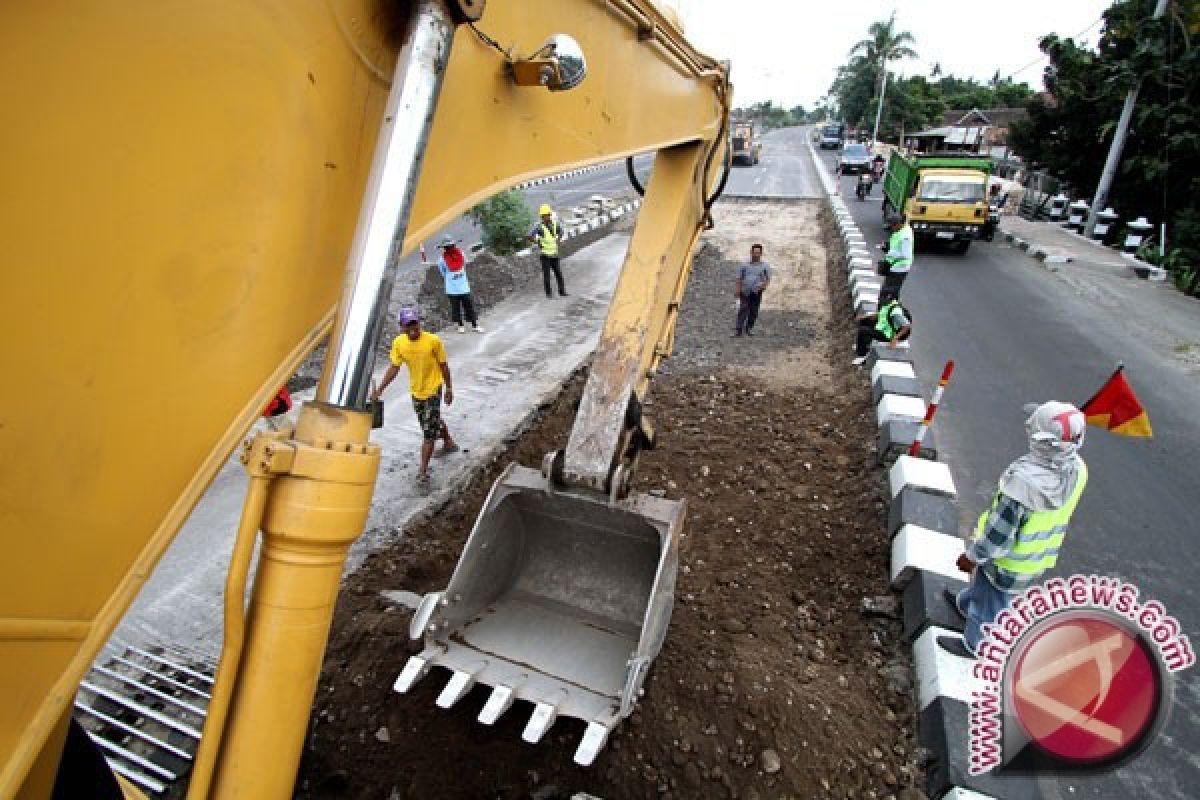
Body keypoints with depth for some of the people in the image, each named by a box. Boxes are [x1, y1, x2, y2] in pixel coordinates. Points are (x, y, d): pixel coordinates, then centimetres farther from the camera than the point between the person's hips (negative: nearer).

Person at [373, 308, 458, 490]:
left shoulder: (433, 341, -21)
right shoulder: (398, 343, -10)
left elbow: (444, 366, -10)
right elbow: (394, 368, -2)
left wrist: (449, 388, -3)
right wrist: (379, 390, -7)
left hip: (433, 389, -5)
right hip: (415, 391, 5)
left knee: (428, 432, -5)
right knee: (434, 421, 25)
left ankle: (423, 471, 2)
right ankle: (448, 443, 53)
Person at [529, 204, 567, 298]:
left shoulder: (555, 224, -1)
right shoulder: (539, 226, -16)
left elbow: (560, 231, 21)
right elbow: (530, 237, -21)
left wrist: (558, 240, 8)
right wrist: (539, 243, -14)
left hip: (554, 254, 4)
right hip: (545, 254, -4)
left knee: (558, 273, 6)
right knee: (546, 274, 2)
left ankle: (562, 291, 15)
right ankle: (548, 293, 15)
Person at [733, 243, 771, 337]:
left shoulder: (765, 266, 7)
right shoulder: (744, 265, 9)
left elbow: (768, 279, 6)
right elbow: (739, 278, 10)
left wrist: (764, 285, -15)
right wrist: (738, 290, -1)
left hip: (756, 293, 1)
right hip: (745, 292, -1)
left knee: (754, 312, 4)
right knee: (743, 310, -10)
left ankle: (749, 328, 19)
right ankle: (738, 330, -12)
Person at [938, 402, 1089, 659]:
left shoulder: (1024, 478, -40)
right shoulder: (1077, 469, -18)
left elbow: (999, 530, -28)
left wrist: (972, 556, -14)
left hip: (1009, 559, -7)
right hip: (1039, 557, 7)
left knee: (990, 604, 20)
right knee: (983, 580, 34)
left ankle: (973, 645, 45)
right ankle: (966, 604, 61)